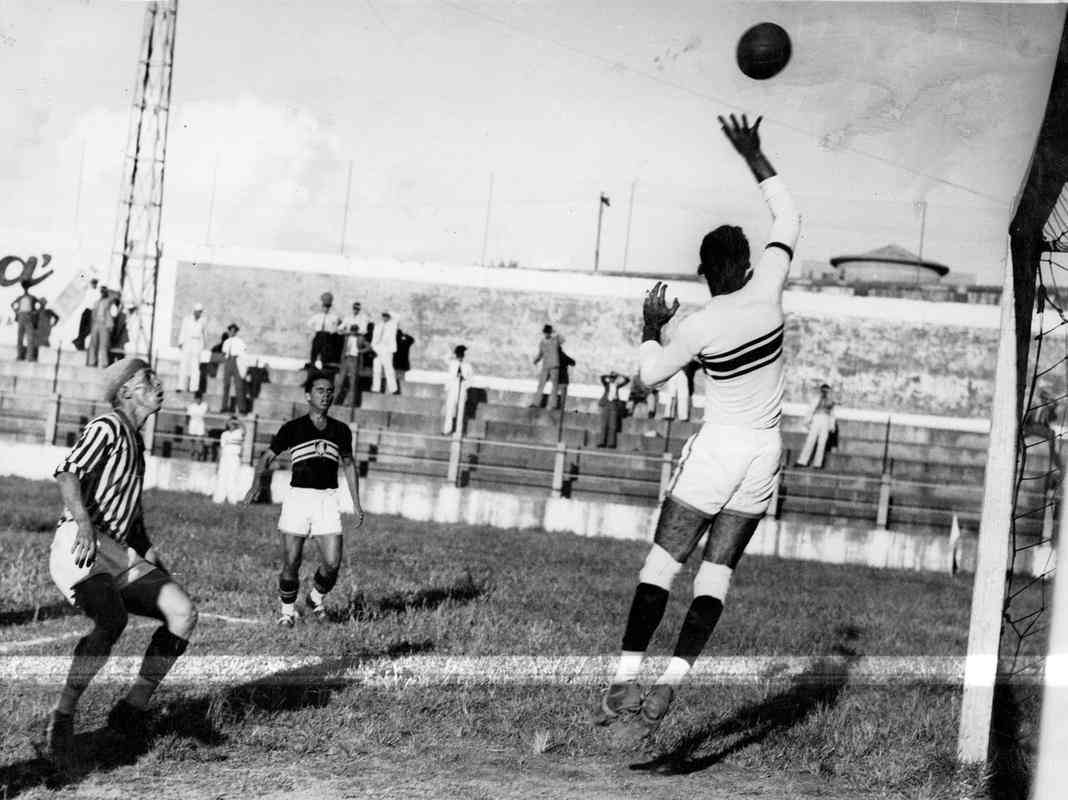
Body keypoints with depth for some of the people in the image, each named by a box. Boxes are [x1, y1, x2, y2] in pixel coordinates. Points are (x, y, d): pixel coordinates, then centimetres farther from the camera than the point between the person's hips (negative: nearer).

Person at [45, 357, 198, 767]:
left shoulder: (135, 442, 24)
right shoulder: (106, 428, -3)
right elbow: (67, 472, -19)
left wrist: (149, 553, 20)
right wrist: (84, 527, -33)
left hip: (116, 555, 8)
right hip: (78, 547, -8)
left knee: (183, 612, -9)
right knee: (112, 620, -33)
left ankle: (133, 709, -5)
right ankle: (63, 715, -25)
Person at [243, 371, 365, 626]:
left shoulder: (341, 430, 11)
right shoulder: (293, 428, 3)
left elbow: (348, 464, 21)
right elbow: (267, 457, 6)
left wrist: (356, 503, 17)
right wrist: (257, 483, -12)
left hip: (327, 499, 2)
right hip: (298, 497, -2)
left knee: (332, 563, -8)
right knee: (291, 563, -4)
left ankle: (317, 597, 22)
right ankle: (288, 610, 16)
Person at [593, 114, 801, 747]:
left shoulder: (700, 326, -12)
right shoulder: (766, 292, -5)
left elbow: (652, 373, 2)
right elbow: (789, 218, 9)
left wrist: (652, 328, 19)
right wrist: (754, 154, 16)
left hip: (718, 450, -4)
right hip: (765, 455, 4)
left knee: (663, 563, 0)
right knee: (717, 573, 3)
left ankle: (626, 682, -9)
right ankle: (669, 684, -9)